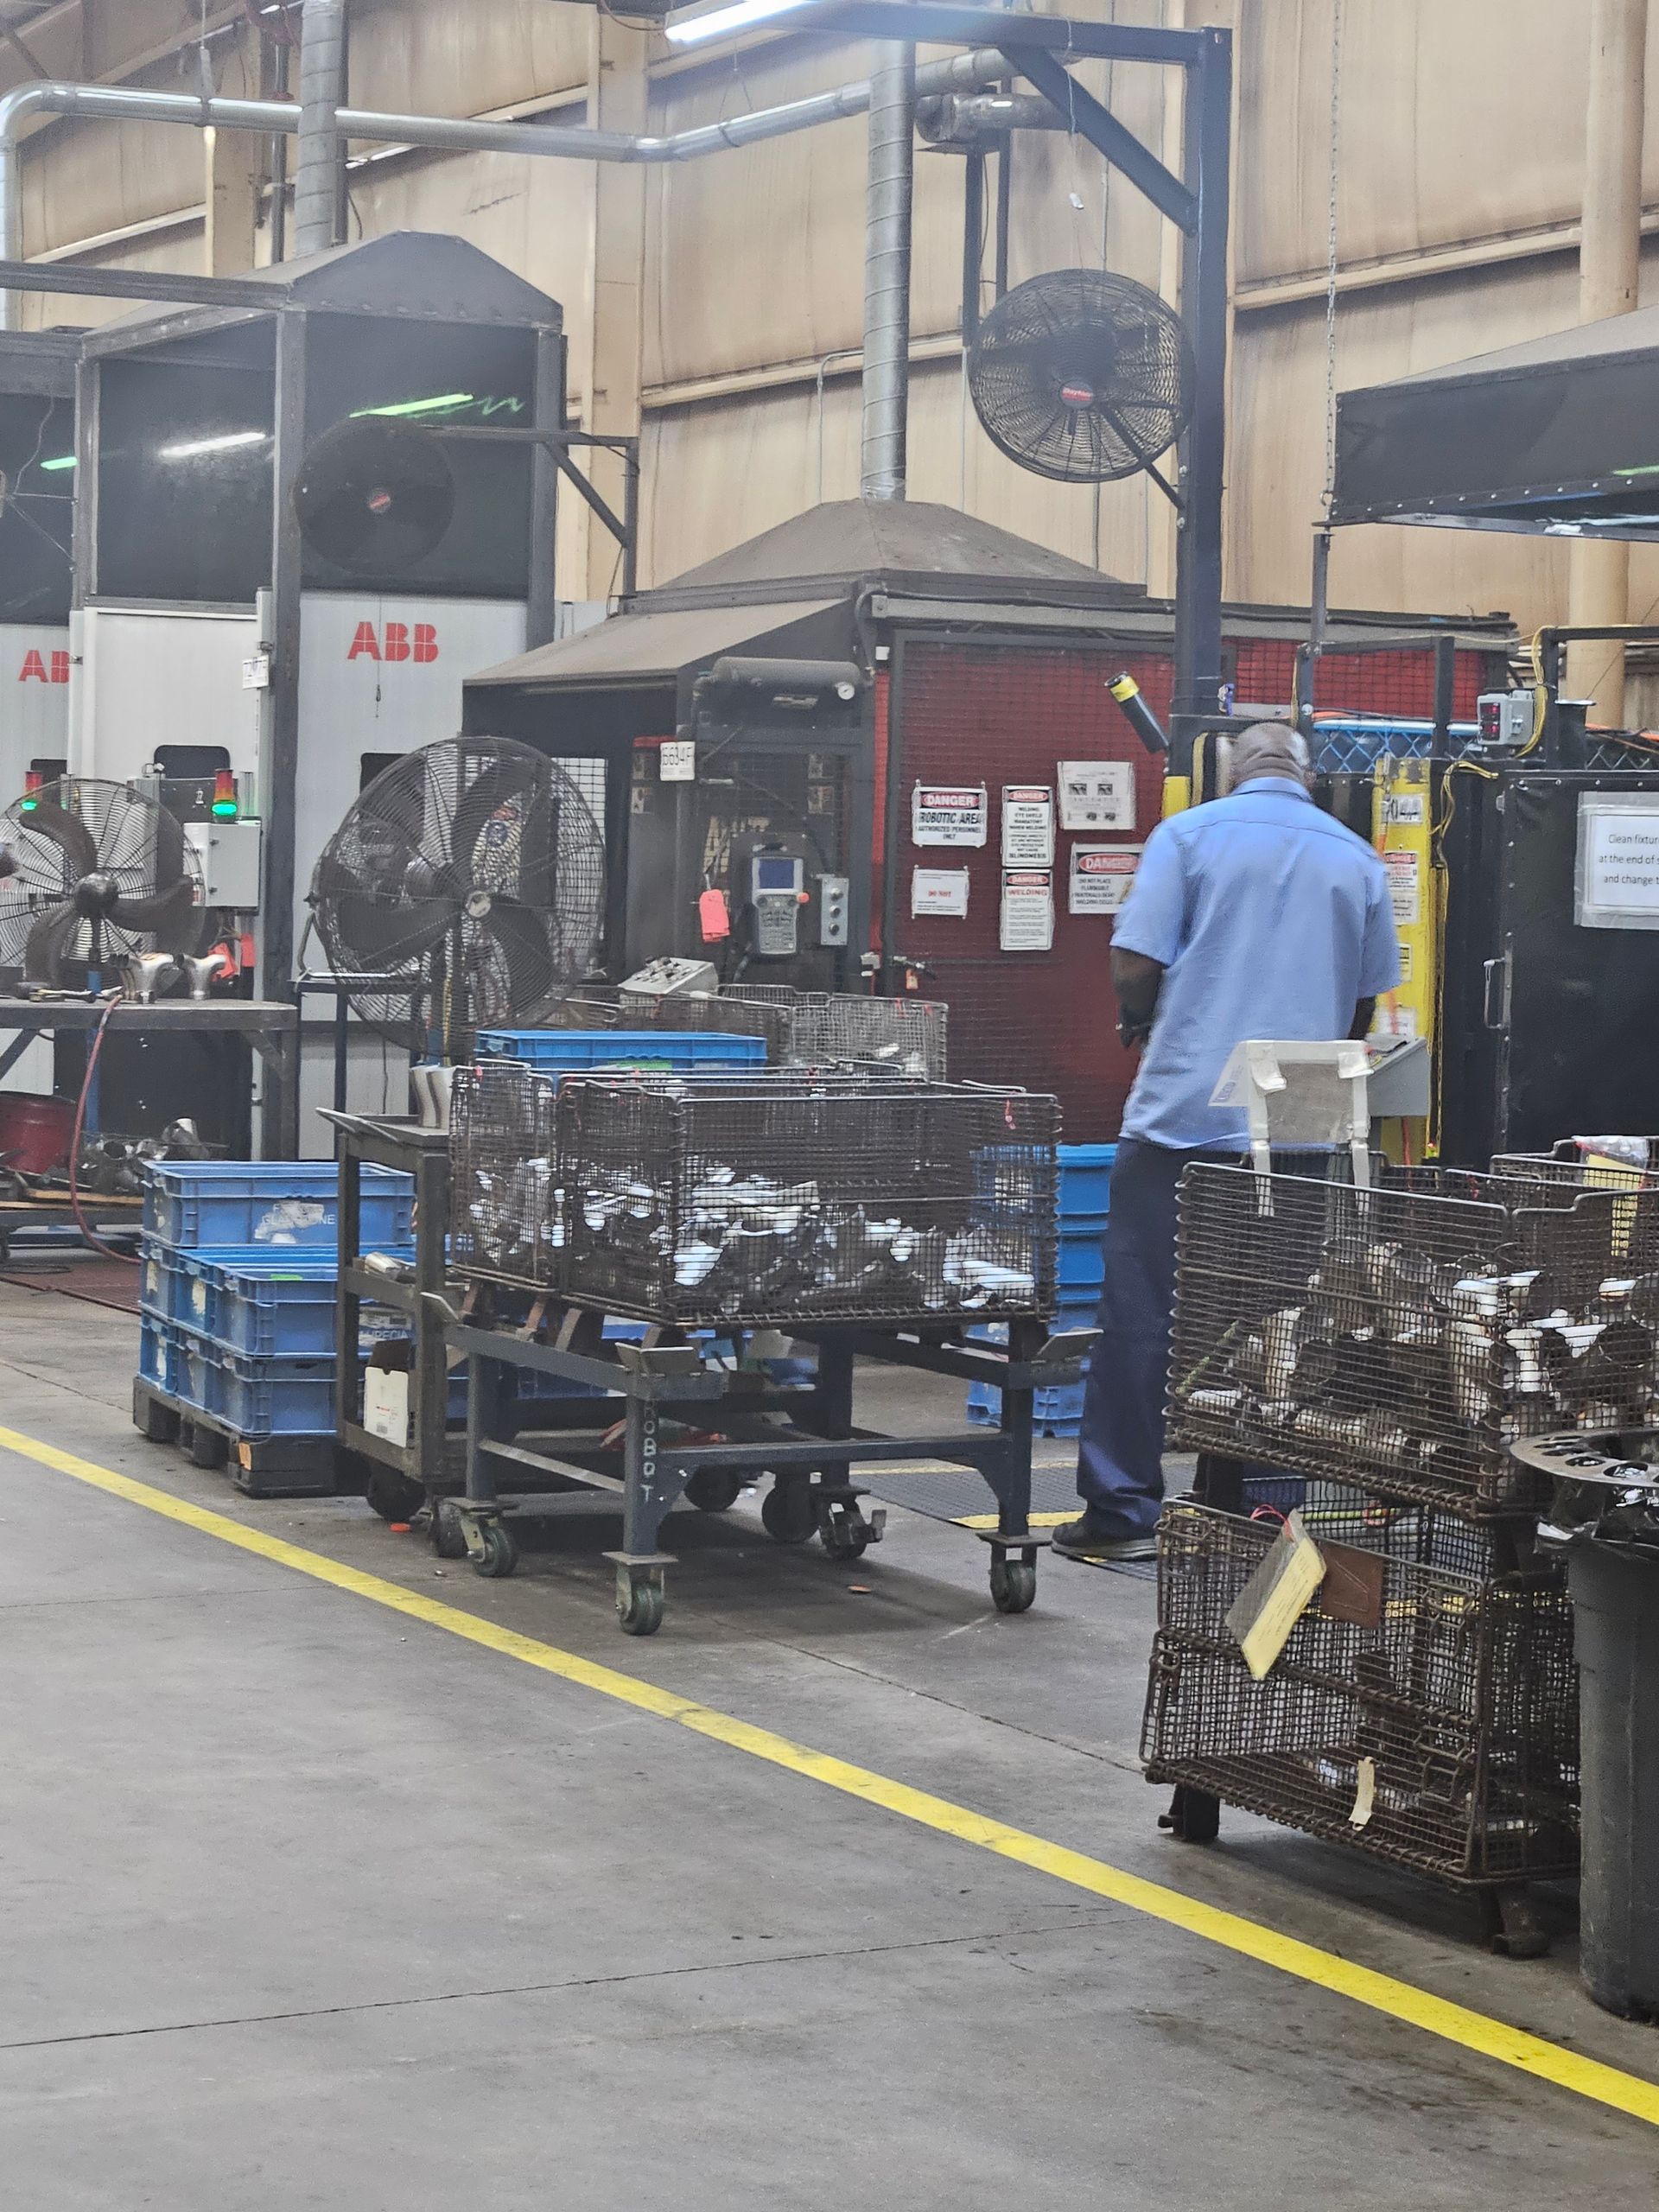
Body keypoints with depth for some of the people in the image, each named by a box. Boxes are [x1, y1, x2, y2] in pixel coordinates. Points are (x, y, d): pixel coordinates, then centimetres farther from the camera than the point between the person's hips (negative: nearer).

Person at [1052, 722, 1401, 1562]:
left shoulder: (1188, 834, -1)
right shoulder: (1358, 860, 9)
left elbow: (1133, 968, -7)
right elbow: (1364, 1008, 15)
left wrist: (1143, 1021, 14)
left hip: (1185, 1111, -3)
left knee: (1141, 1313, 1)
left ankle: (1122, 1509, 1)